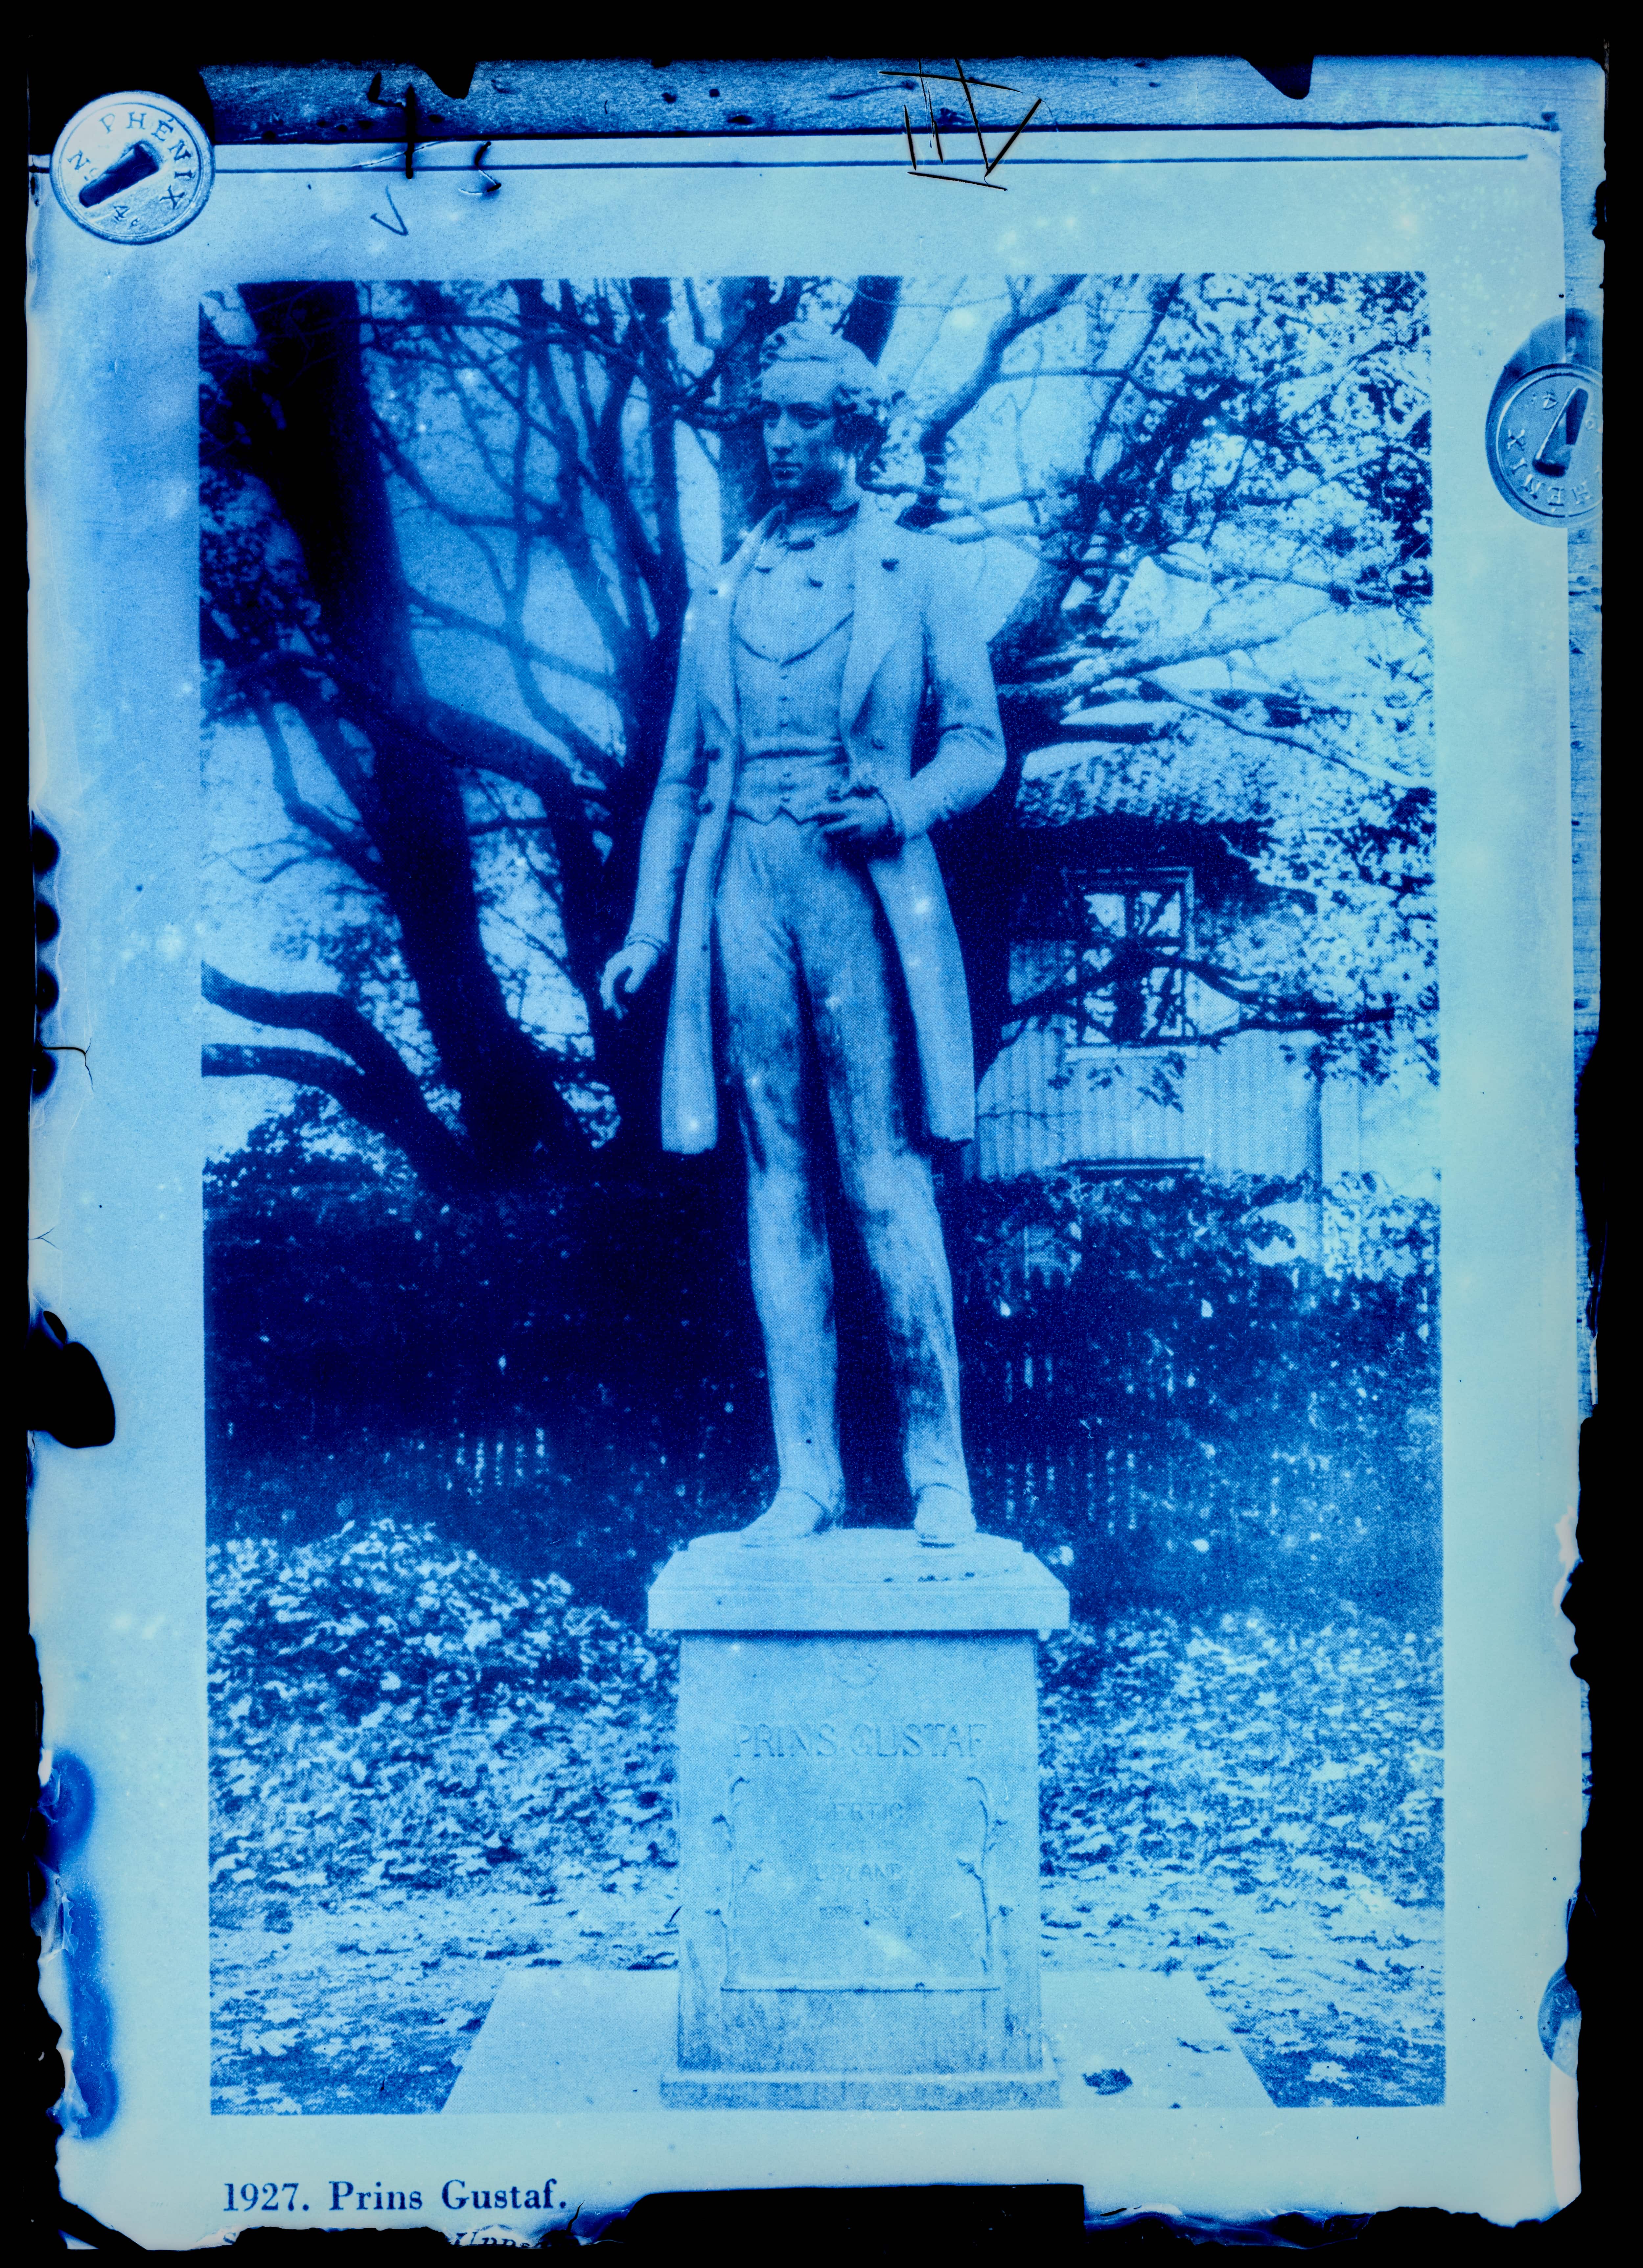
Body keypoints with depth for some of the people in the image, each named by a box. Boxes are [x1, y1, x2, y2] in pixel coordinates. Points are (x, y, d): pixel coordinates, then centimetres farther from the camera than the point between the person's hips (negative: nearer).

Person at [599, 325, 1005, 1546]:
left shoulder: (921, 570, 9)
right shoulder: (726, 591, 18)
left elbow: (981, 744, 6)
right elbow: (682, 775, 17)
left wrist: (902, 808, -15)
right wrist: (649, 926, 8)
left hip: (864, 892, -3)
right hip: (744, 893, 3)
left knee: (888, 1185, -7)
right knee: (780, 1188, 2)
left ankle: (940, 1470, 2)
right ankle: (807, 1477, 6)